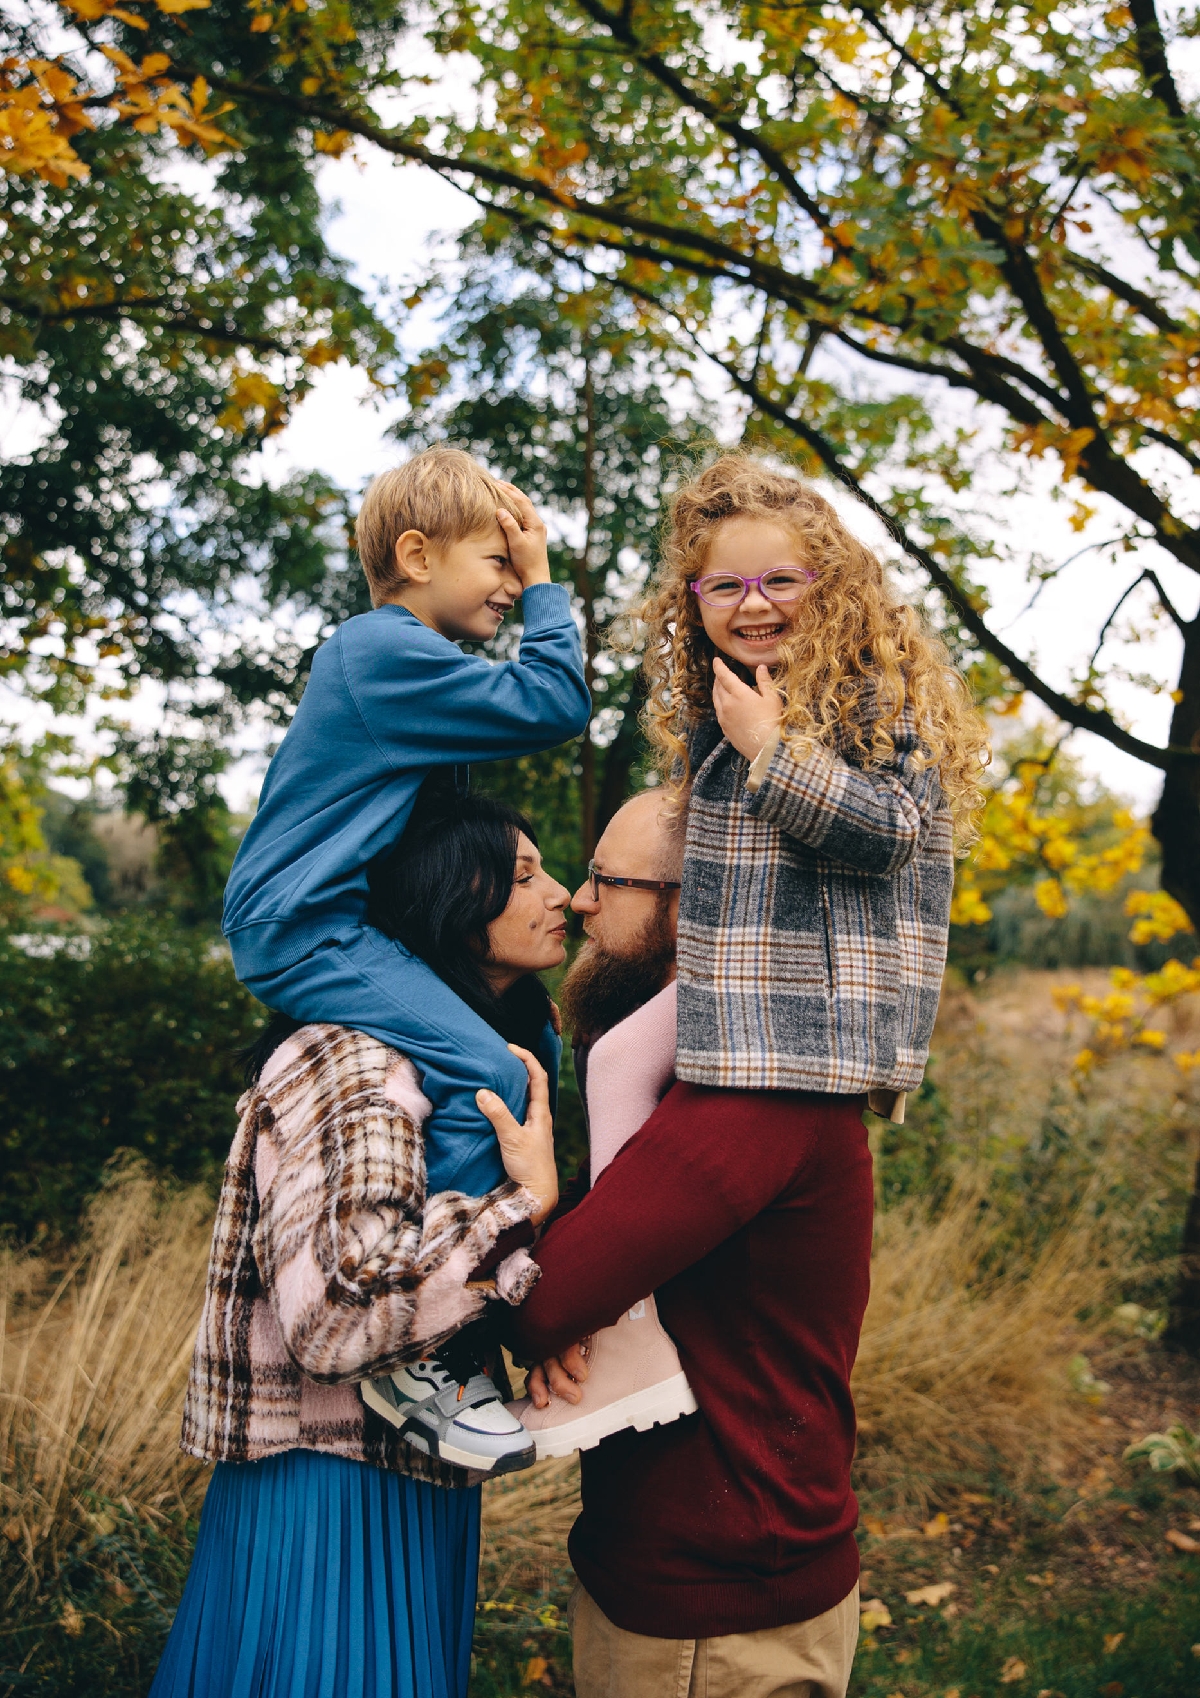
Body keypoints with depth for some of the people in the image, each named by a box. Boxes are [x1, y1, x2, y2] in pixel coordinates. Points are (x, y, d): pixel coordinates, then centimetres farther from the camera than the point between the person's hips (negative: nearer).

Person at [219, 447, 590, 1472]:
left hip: (313, 924, 11)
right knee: (485, 1077, -25)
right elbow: (555, 706, -16)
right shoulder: (391, 651, -14)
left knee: (525, 1044, 12)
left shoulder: (384, 652, 20)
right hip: (305, 929, -11)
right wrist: (547, 589, -6)